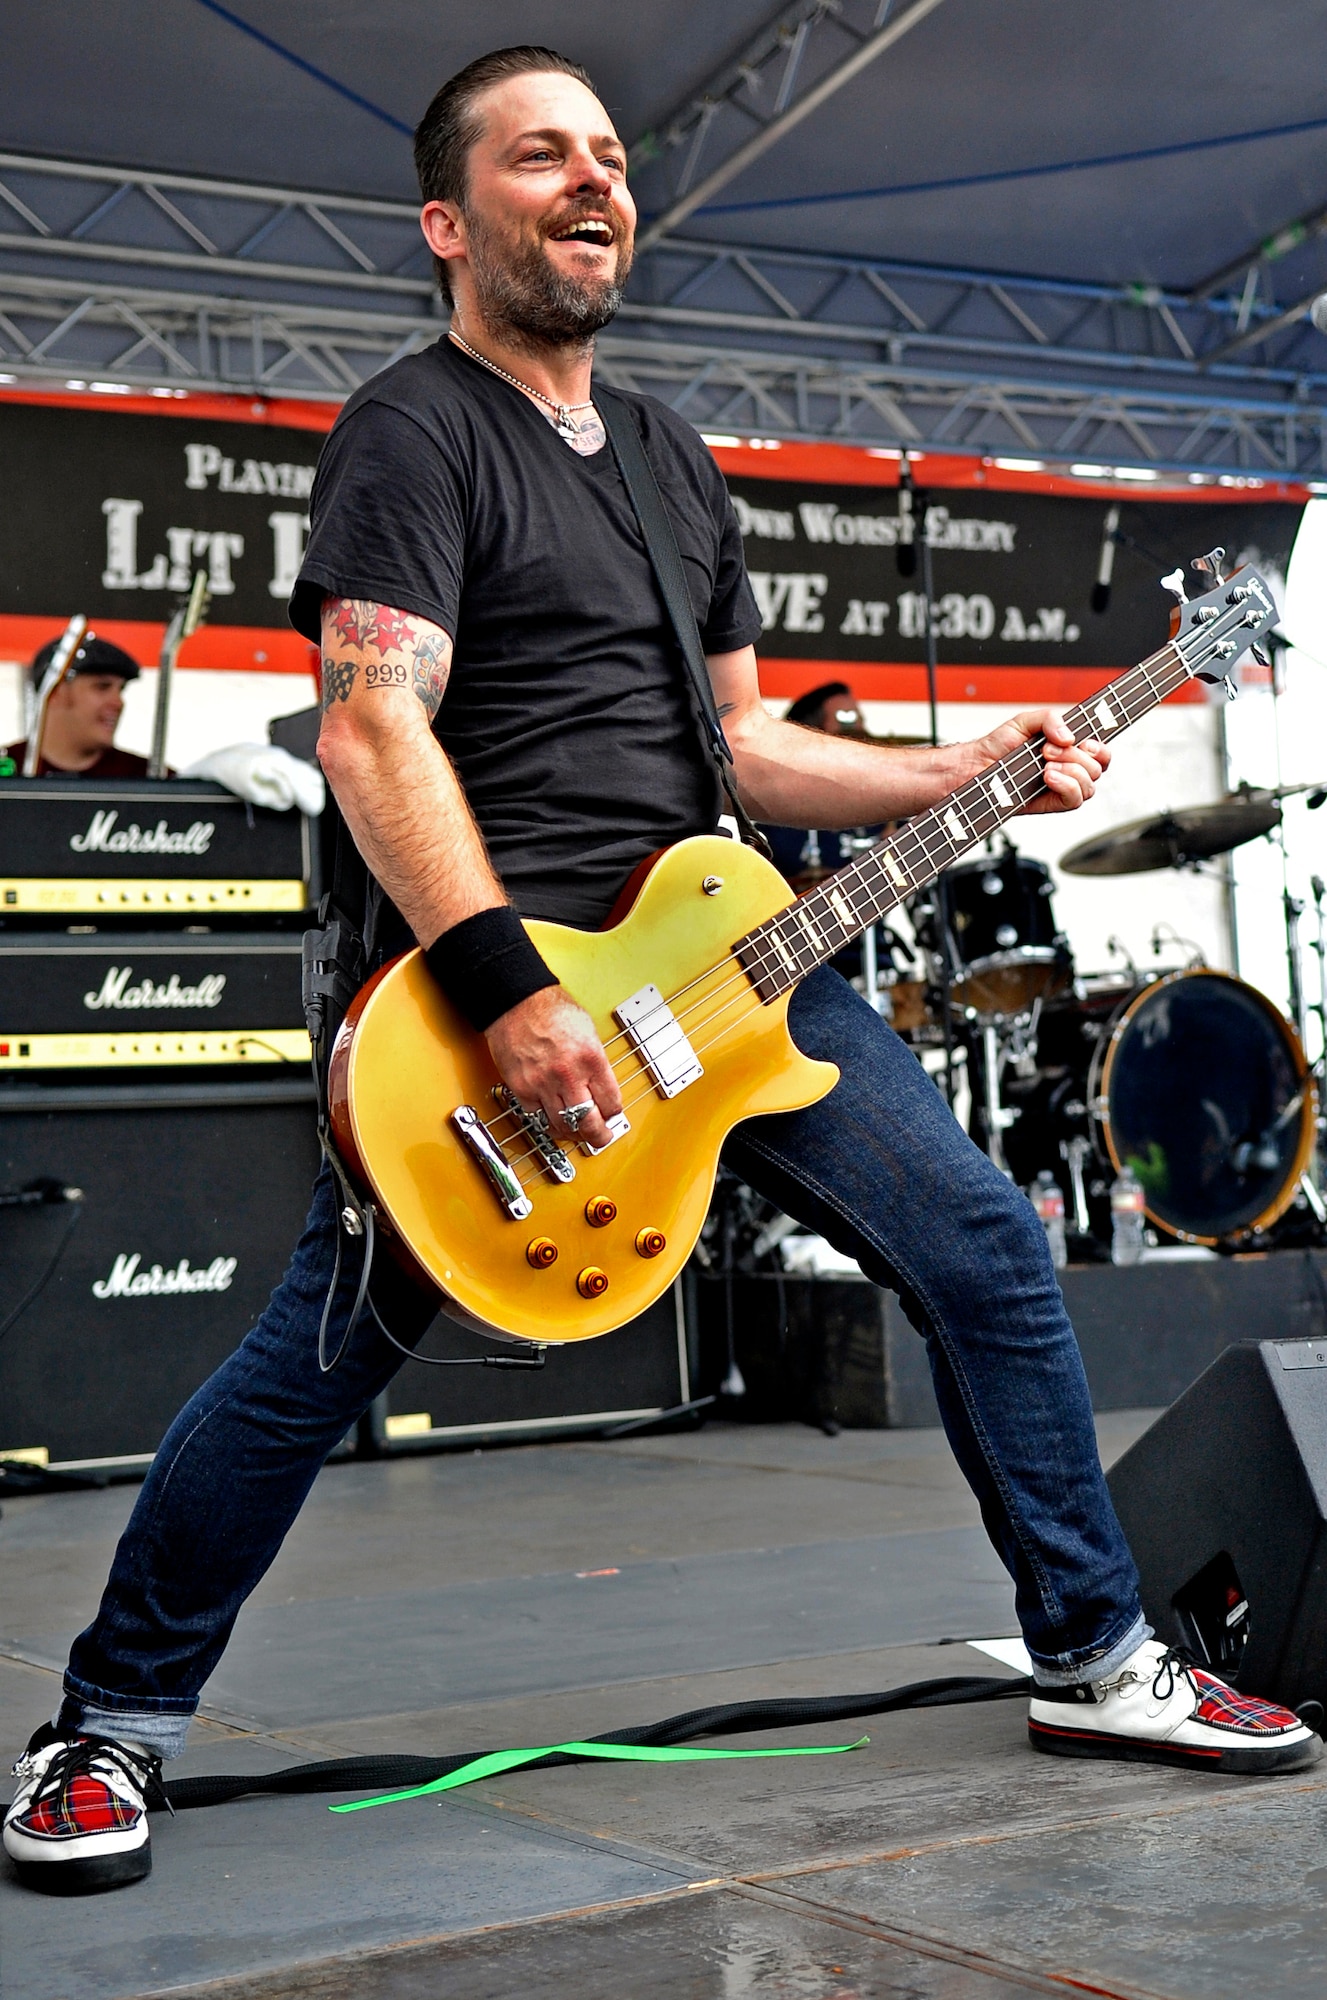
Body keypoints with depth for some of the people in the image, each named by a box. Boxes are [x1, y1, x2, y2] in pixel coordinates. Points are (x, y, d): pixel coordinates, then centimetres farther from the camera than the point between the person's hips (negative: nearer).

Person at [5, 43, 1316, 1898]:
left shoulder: (674, 464, 21)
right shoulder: (412, 432, -4)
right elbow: (373, 726, -17)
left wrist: (967, 771, 12)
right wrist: (510, 987, -27)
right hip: (479, 971, -7)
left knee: (987, 1250, 1)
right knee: (310, 1368, -8)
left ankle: (1096, 1662, 15)